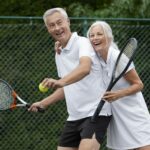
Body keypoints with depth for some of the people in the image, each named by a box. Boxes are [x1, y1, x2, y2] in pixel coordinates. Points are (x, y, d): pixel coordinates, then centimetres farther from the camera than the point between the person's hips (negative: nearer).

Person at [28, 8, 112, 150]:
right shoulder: (59, 55, 16)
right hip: (74, 117, 8)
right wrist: (43, 103, 27)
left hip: (95, 112, -8)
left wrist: (61, 82, -48)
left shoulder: (82, 43, -10)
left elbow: (85, 68, -32)